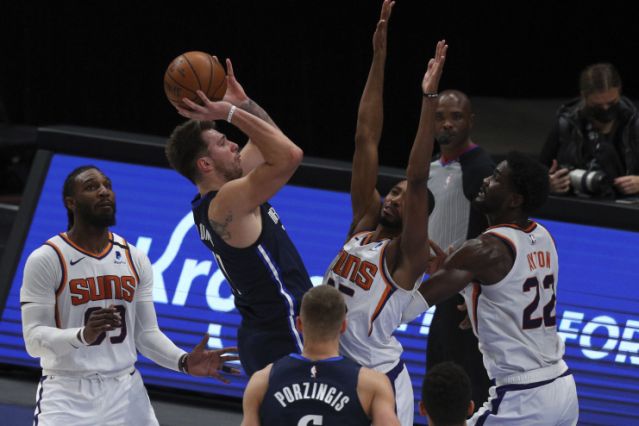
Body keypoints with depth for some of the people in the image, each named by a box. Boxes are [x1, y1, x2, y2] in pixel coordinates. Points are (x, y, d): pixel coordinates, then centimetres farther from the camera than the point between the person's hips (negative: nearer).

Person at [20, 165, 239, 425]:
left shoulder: (135, 260, 9)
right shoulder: (46, 260, -8)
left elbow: (146, 333, 11)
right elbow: (34, 339, -15)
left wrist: (183, 362, -8)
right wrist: (83, 335, -34)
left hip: (126, 392, 5)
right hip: (67, 394, -5)